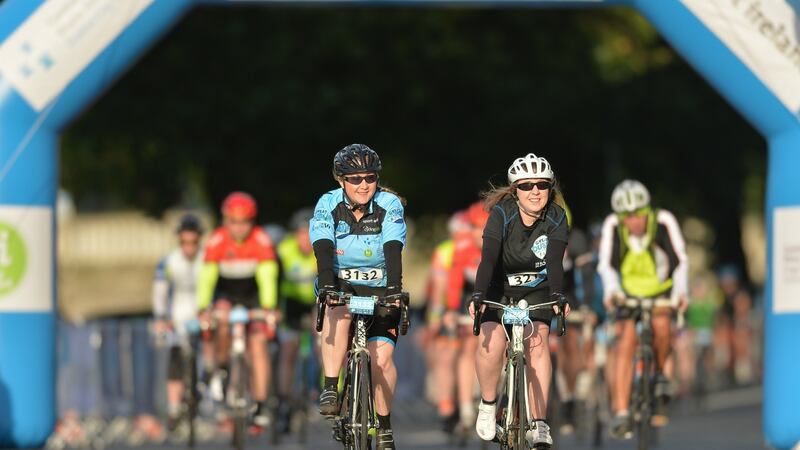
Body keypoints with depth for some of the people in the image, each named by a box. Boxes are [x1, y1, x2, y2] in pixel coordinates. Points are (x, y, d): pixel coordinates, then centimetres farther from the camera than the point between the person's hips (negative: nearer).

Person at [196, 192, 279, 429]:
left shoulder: (261, 240, -23)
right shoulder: (217, 240, -23)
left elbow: (267, 276, -29)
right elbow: (207, 276, -27)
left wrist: (269, 308, -41)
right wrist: (203, 309, -37)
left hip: (253, 293, 0)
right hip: (226, 292, 0)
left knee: (258, 345, -14)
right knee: (222, 318, -33)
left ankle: (261, 407, -13)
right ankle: (221, 367, -8)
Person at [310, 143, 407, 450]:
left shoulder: (390, 205, -15)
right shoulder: (328, 205, -13)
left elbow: (393, 251, -26)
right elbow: (324, 251, -25)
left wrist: (394, 289, -41)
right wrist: (326, 286, -42)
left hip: (380, 289, 0)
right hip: (342, 285, 0)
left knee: (382, 356, -15)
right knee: (338, 313, -35)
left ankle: (384, 425, 5)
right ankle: (330, 388, -33)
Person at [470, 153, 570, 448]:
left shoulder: (556, 218, -17)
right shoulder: (502, 213, -22)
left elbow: (555, 260, -29)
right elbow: (488, 257, -33)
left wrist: (558, 296, -46)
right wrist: (478, 296, -47)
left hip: (537, 290, 1)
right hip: (499, 288, -1)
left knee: (537, 343, -21)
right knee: (491, 342, -23)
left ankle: (539, 425, -19)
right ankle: (488, 405, 4)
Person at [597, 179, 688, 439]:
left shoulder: (663, 222, -23)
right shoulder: (612, 226, -20)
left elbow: (680, 261, -30)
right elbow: (606, 264, -28)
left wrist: (680, 292, -47)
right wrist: (610, 290, -48)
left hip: (661, 291, 0)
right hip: (629, 293, 0)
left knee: (661, 323, -27)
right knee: (626, 339, -19)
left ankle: (660, 375, 3)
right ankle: (621, 413, -22)